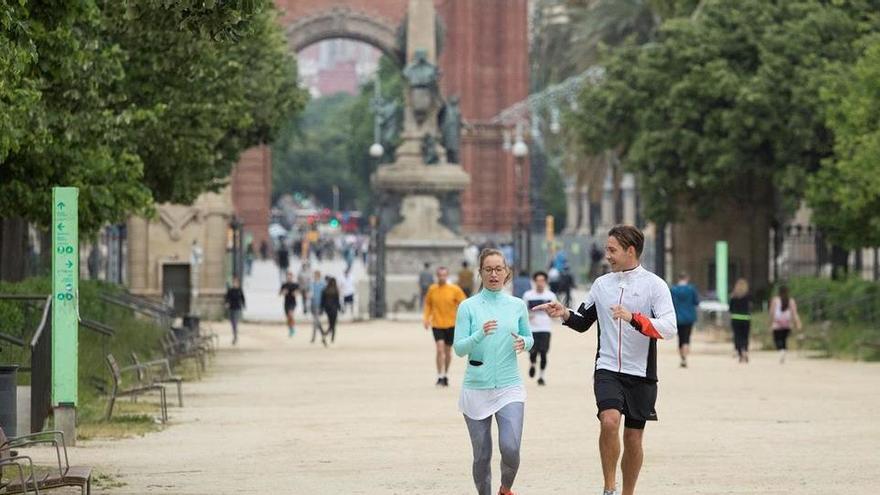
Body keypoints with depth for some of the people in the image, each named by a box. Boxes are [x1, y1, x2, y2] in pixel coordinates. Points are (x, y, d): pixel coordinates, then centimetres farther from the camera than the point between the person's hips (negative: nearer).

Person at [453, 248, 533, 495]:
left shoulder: (517, 306, 6)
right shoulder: (468, 307, -1)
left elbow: (529, 338, 17)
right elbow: (459, 348, -5)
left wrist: (523, 343, -6)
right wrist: (480, 334, -24)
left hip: (509, 388, 1)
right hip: (476, 389, -1)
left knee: (510, 448, -14)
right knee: (482, 455, 3)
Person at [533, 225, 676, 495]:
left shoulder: (655, 285, -5)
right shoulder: (601, 284, 9)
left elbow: (669, 328, -16)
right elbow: (583, 322, 22)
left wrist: (633, 318, -29)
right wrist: (565, 314, 1)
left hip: (641, 374, -2)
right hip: (607, 369, 2)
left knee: (633, 437, 7)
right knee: (610, 421, -23)